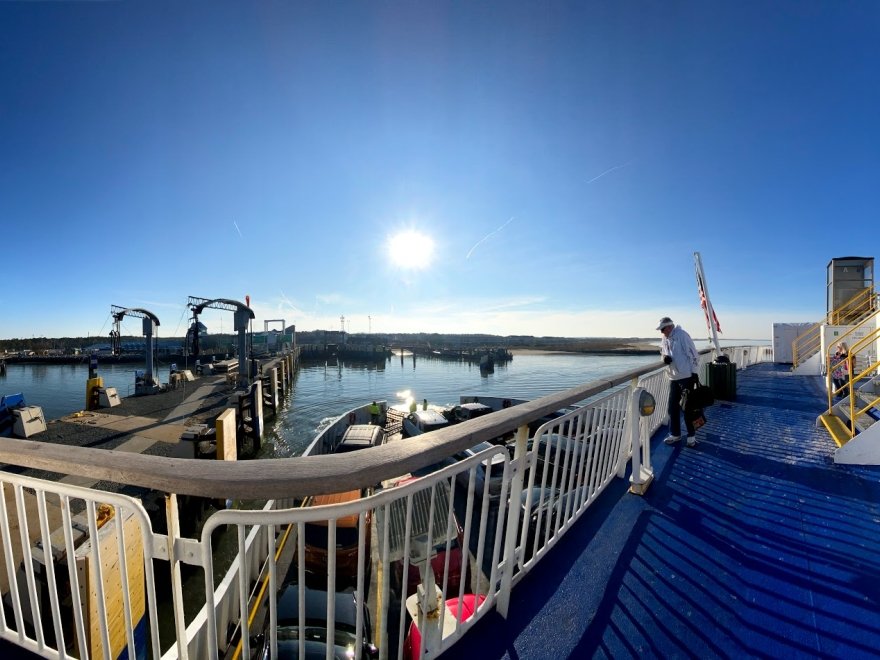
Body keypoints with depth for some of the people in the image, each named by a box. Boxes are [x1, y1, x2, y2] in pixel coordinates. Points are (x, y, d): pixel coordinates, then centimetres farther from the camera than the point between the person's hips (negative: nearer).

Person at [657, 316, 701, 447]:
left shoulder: (681, 335, -12)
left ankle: (691, 435, 18)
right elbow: (663, 351, 20)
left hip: (686, 376, -7)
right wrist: (664, 357, -5)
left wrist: (694, 372, -14)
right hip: (673, 378, 7)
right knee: (672, 407, 11)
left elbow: (693, 353, -13)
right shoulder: (665, 339, 9)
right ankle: (675, 434, 23)